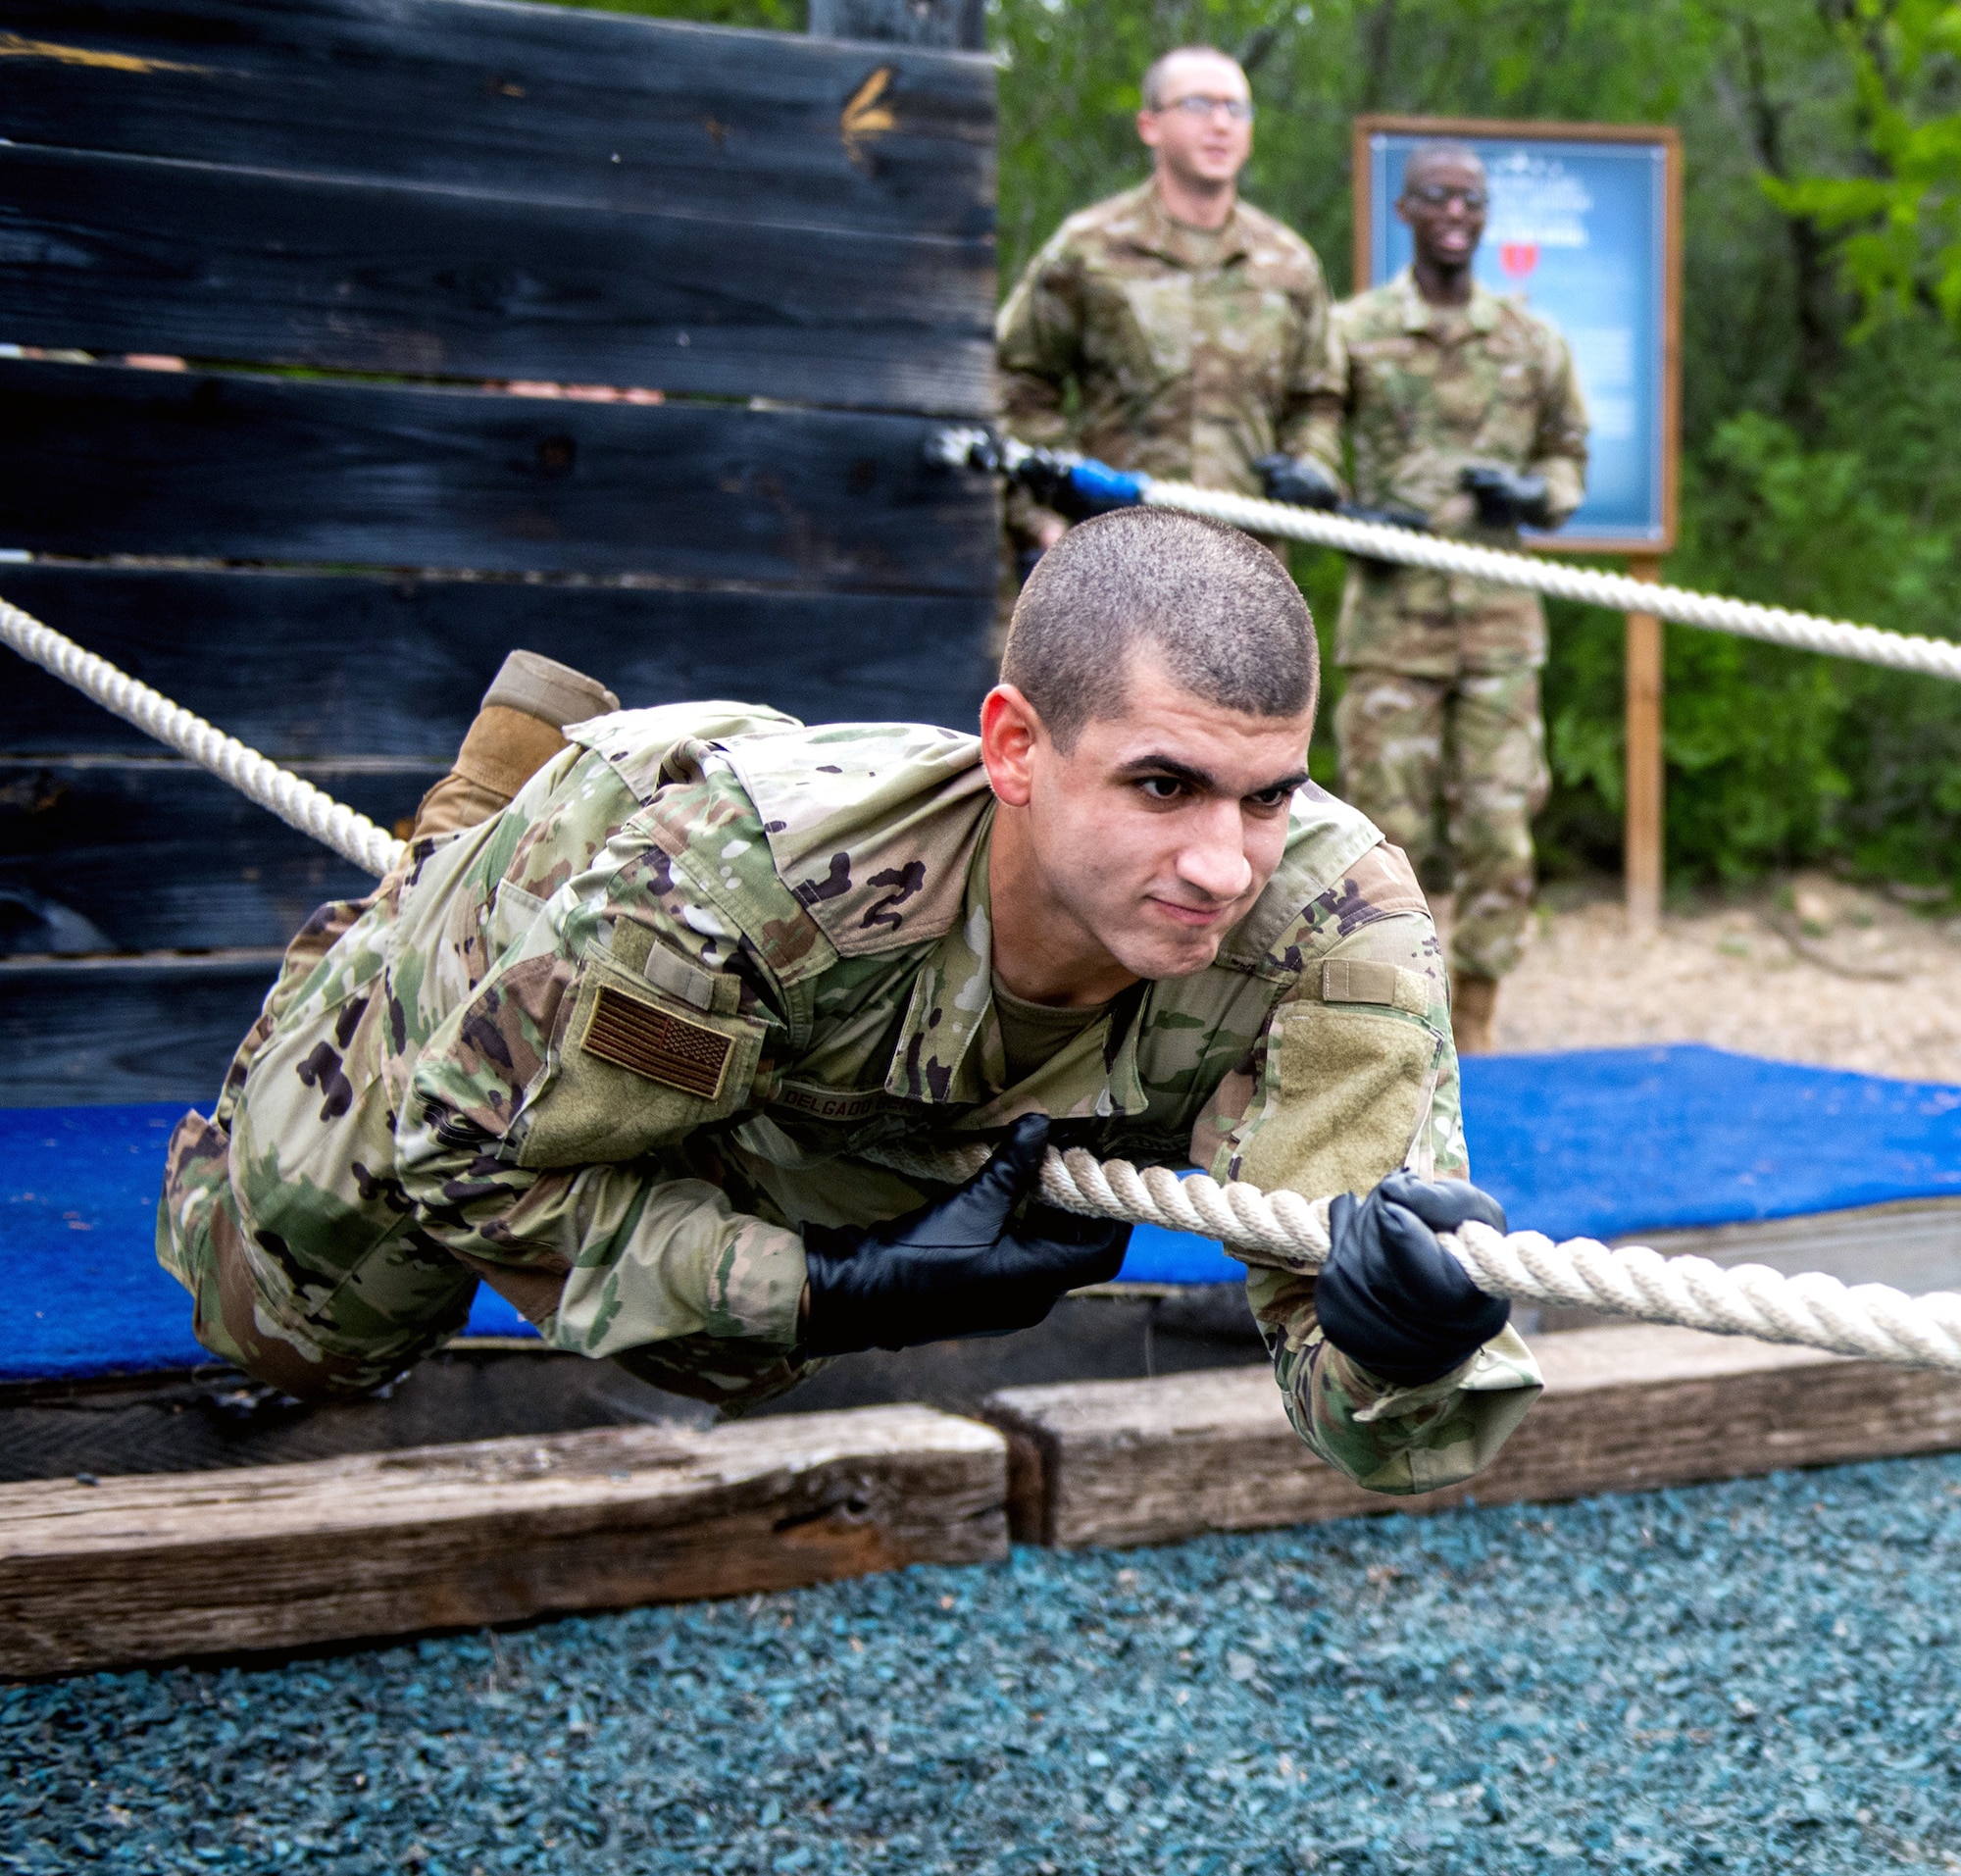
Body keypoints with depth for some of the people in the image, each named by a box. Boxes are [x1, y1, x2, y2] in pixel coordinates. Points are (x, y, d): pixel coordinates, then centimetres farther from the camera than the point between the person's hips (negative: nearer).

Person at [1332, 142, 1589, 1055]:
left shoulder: (1532, 342, 10)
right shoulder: (1350, 330, 2)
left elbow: (1569, 457, 20)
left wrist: (1533, 493, -2)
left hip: (1500, 615, 3)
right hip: (1391, 612, -2)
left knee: (1499, 841, 2)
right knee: (1386, 839, -1)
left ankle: (1471, 1038, 13)